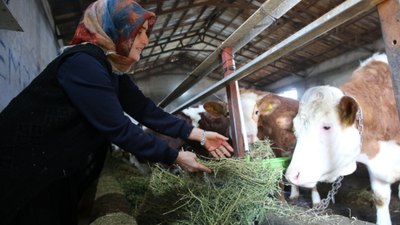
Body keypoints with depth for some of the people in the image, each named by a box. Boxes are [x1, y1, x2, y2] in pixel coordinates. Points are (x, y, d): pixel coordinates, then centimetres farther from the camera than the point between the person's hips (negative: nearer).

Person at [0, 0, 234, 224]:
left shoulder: (113, 67, 1)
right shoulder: (82, 63, -27)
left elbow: (145, 110, -2)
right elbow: (118, 128, -29)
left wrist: (199, 134, -6)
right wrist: (175, 157, -20)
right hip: (24, 171, -8)